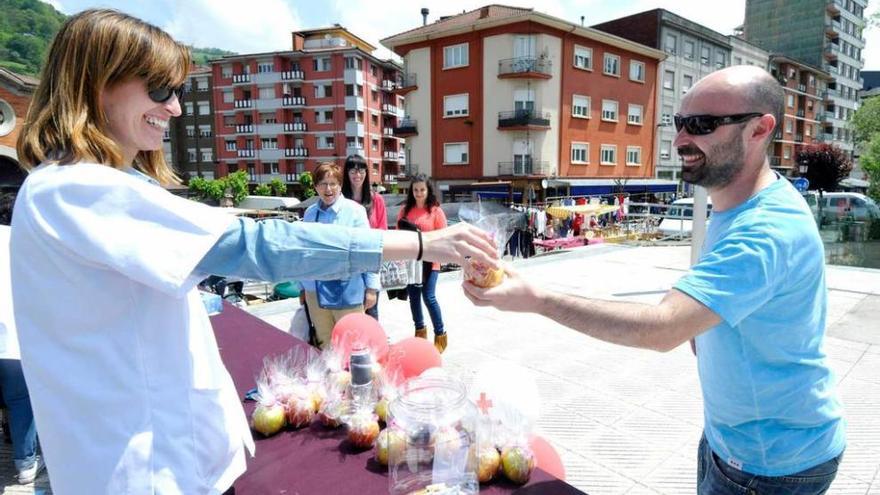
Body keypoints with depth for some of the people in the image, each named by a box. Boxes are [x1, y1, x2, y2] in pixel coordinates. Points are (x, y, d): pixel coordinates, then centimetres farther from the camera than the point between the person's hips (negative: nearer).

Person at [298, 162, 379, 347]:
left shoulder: (354, 211, -9)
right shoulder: (309, 213, 4)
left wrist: (371, 287, -9)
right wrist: (302, 287, 15)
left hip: (347, 291, -4)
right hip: (315, 292, 5)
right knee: (324, 344, 19)